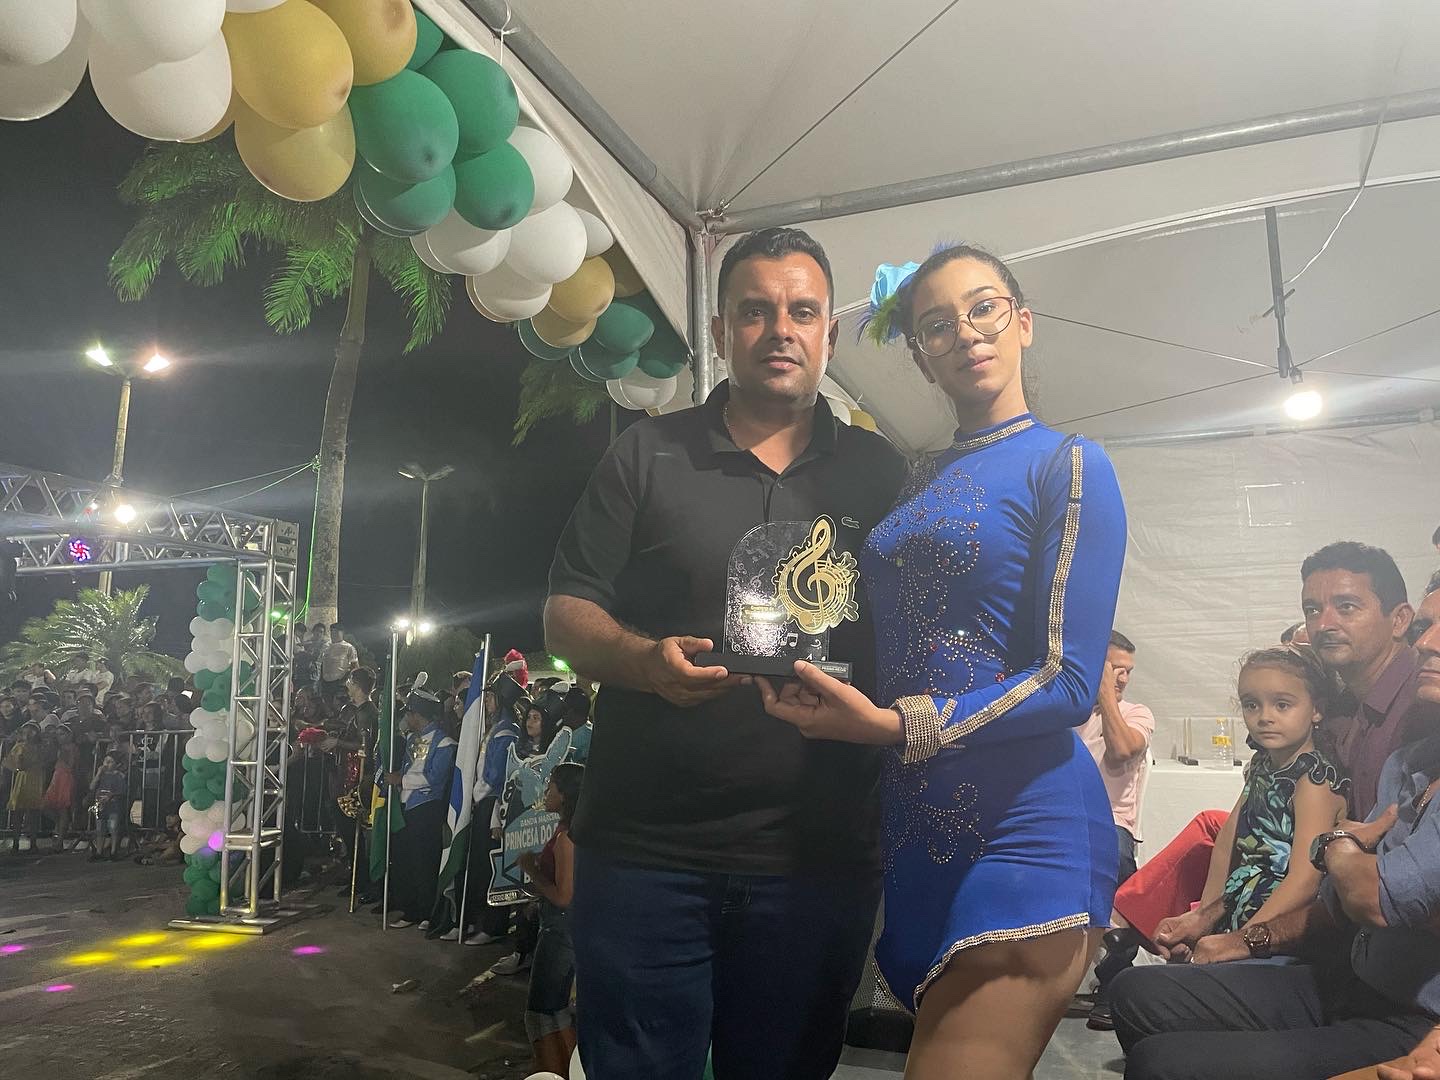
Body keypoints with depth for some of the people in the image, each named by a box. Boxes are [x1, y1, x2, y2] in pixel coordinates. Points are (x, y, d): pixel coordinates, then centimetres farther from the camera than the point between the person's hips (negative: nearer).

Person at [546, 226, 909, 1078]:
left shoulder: (878, 473, 8)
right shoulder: (648, 455, 4)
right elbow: (565, 615, 2)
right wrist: (646, 659, -18)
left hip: (819, 860, 2)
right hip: (645, 853, -1)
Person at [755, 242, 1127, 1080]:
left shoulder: (1069, 465, -5)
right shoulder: (916, 484, 13)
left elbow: (1070, 682, -13)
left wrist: (904, 725, -23)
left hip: (1023, 830, -6)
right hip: (915, 824, 7)